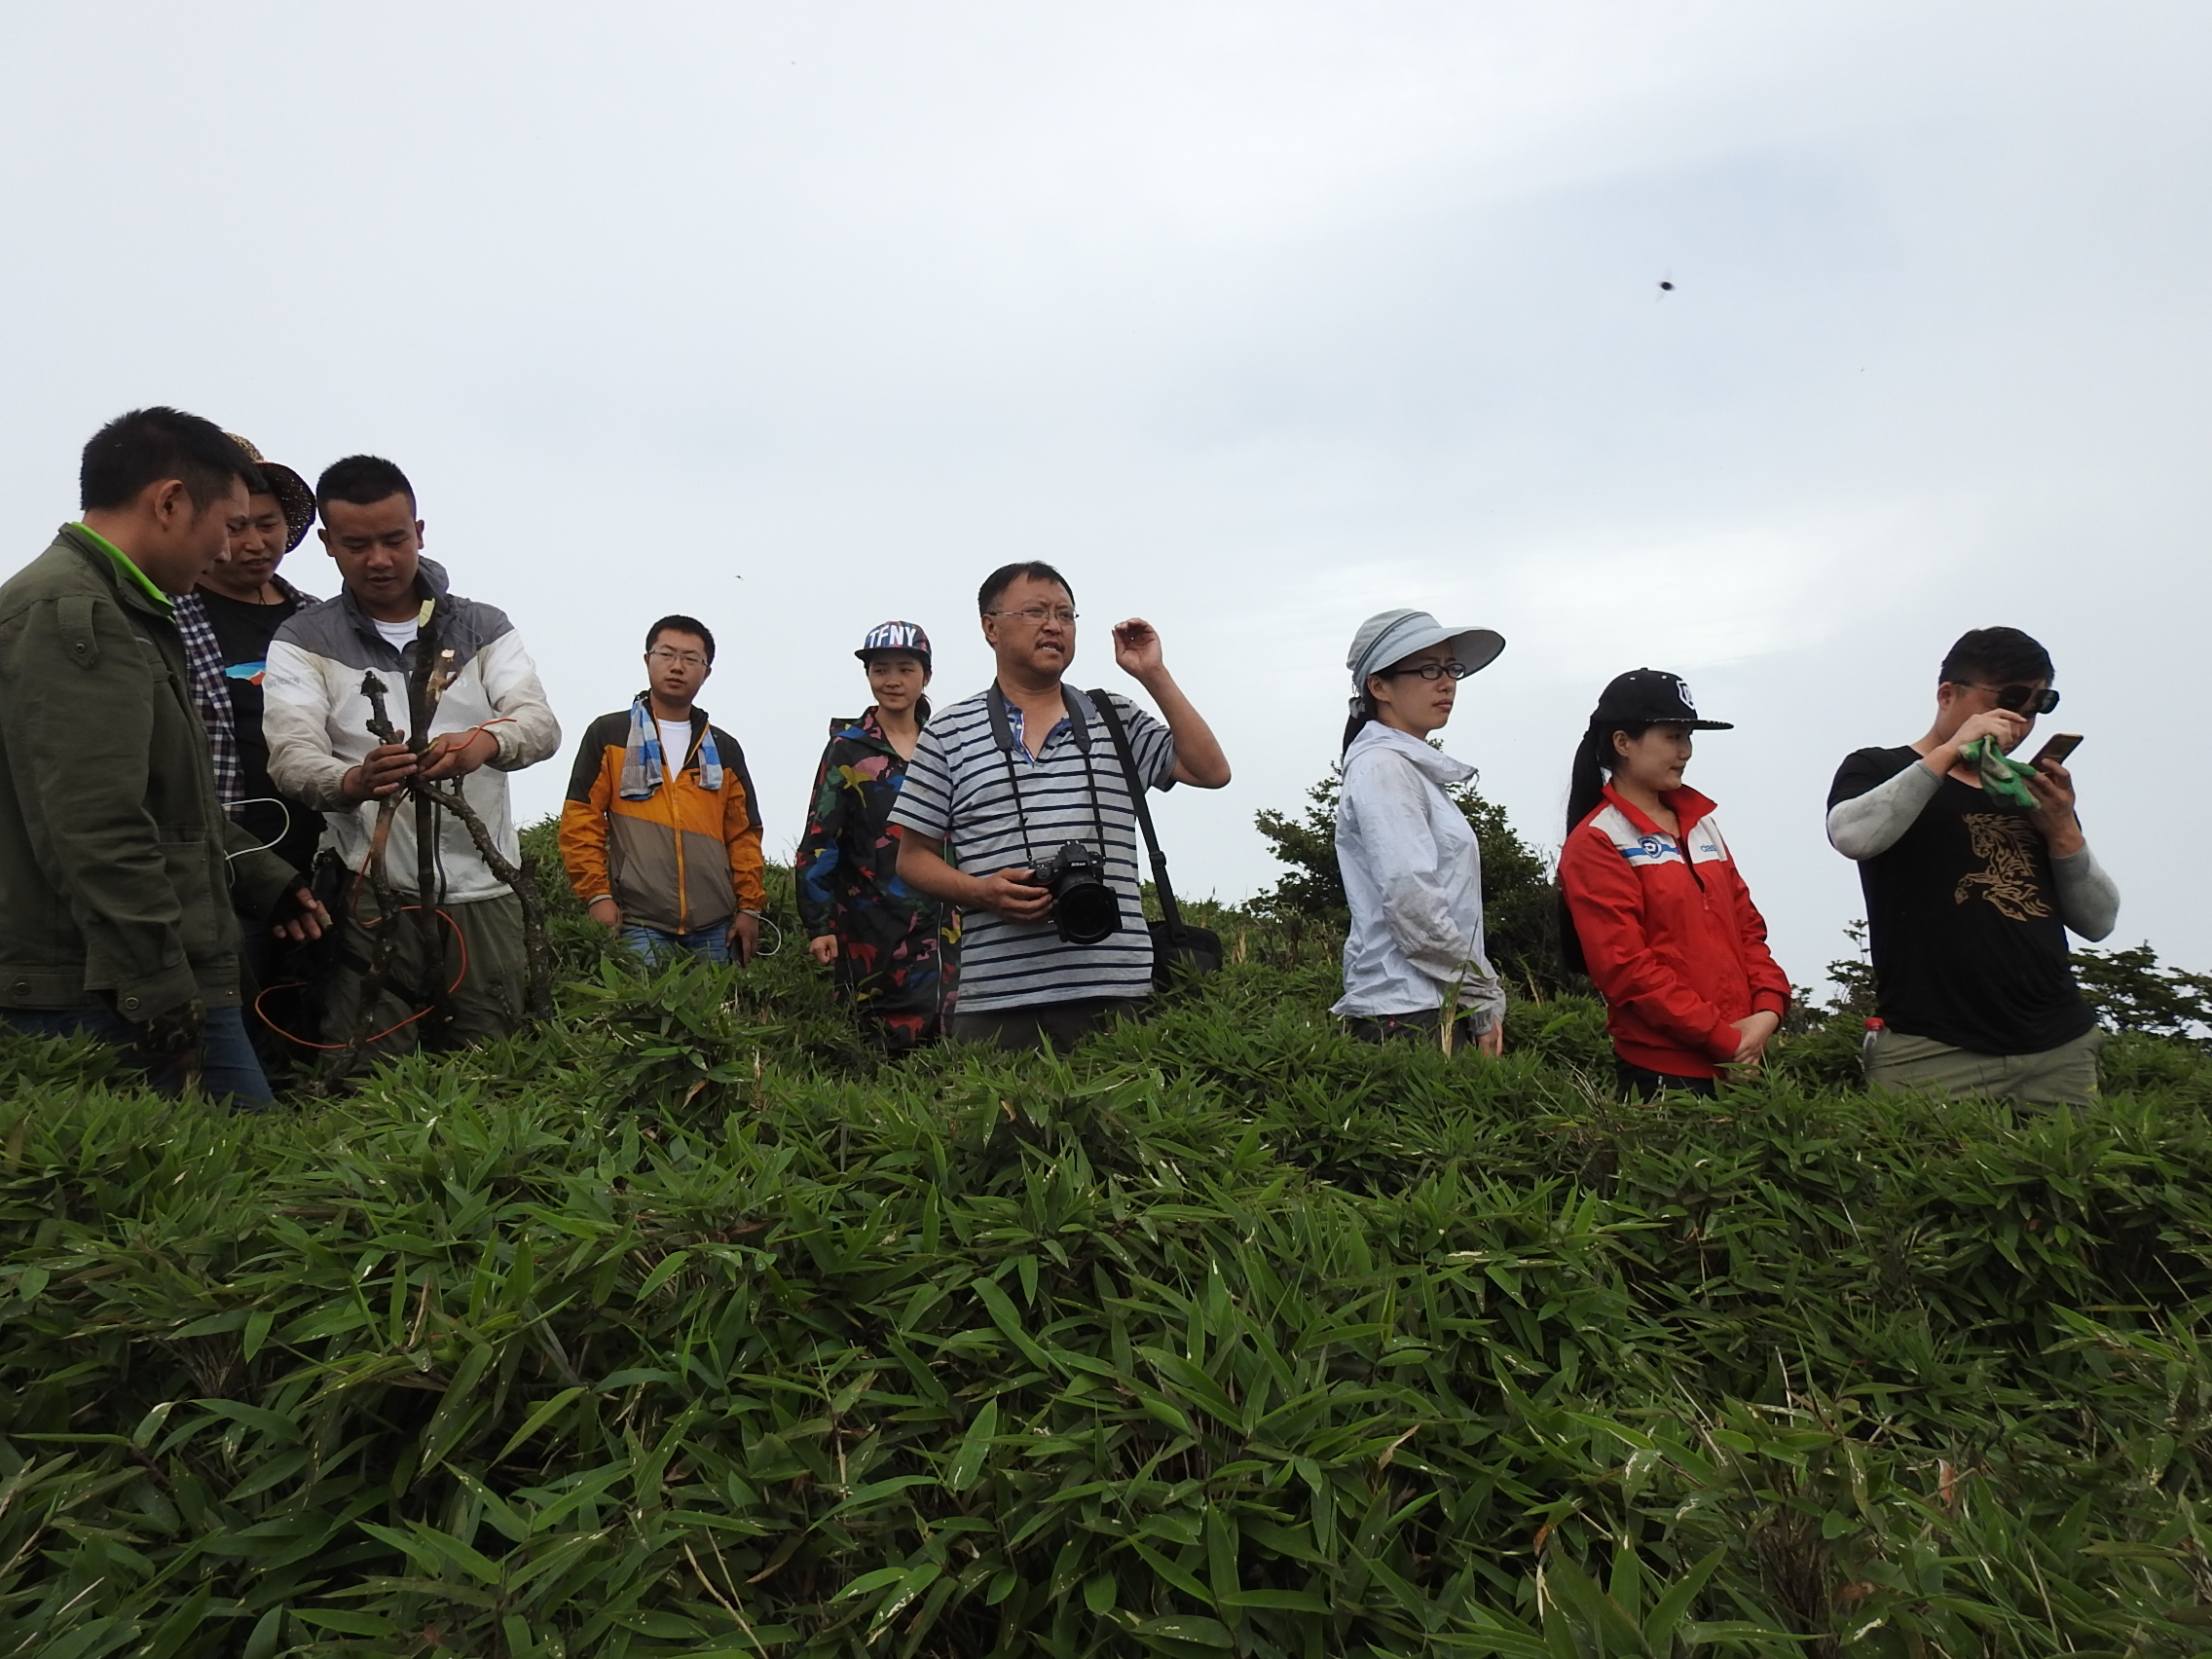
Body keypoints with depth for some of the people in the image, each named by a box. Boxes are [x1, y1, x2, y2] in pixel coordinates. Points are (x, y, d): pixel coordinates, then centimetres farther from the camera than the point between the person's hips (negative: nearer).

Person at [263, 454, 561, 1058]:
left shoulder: (484, 628, 10)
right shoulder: (303, 641, 6)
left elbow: (542, 725, -4)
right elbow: (290, 755, -8)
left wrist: (486, 741, -28)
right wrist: (352, 782, -32)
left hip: (484, 894, 1)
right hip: (370, 898, -1)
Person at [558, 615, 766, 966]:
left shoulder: (725, 749, 15)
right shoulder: (608, 734, 6)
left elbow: (744, 834, 14)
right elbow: (581, 820, 2)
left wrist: (750, 907, 6)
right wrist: (597, 894, -6)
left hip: (715, 927, 3)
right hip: (639, 924, -3)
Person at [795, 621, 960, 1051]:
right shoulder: (848, 748, 3)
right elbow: (819, 841, 0)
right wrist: (818, 924, -6)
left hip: (940, 917, 3)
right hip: (871, 920, -3)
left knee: (944, 1036, -4)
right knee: (883, 1042, -2)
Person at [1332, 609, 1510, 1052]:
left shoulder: (1418, 771, 19)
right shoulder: (1382, 769, -9)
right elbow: (1412, 906, -18)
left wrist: (1483, 996, 12)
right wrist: (1485, 998, -10)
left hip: (1438, 1010, 9)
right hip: (1408, 1016, -9)